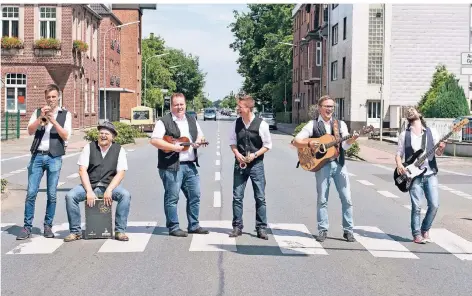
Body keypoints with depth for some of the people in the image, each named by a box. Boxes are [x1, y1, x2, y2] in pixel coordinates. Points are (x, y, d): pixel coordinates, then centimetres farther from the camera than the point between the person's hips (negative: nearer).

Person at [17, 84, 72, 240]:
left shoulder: (65, 114, 7)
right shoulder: (37, 112, 11)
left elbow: (66, 136, -5)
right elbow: (30, 131, -2)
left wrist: (53, 120, -15)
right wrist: (41, 117, -17)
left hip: (54, 158, -1)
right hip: (37, 156, 1)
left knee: (52, 194, 1)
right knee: (31, 193, -3)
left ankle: (48, 226, 11)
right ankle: (27, 227, 2)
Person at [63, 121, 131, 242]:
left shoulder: (119, 150, 2)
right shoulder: (89, 147, 3)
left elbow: (121, 173, -5)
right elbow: (82, 170, -4)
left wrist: (109, 190, -20)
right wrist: (89, 191, -16)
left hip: (110, 186, -1)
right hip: (89, 185, 1)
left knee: (125, 195, -29)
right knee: (70, 196, -23)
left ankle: (120, 231, -18)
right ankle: (75, 231, -9)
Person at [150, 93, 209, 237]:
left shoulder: (192, 120, 15)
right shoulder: (164, 122, -6)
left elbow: (200, 135, 26)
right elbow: (154, 140, -14)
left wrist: (199, 141, 1)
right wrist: (174, 147, -20)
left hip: (190, 165, 7)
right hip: (171, 166, -7)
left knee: (195, 196, 10)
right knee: (172, 197, -1)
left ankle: (194, 225, 21)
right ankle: (173, 228, 7)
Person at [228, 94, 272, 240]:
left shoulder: (261, 124, -10)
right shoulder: (236, 123, 1)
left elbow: (267, 145, -3)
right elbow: (232, 142, 11)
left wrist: (255, 155, -14)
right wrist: (237, 153, -7)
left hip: (256, 164, -3)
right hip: (240, 163, 3)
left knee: (260, 197, 2)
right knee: (237, 196, 3)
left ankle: (261, 228, 11)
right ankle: (237, 227, 13)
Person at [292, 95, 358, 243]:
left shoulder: (341, 124, 8)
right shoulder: (313, 125, 2)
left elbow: (345, 145, -2)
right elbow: (296, 141, -3)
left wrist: (352, 139, -23)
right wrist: (309, 144, -21)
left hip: (339, 164, 2)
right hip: (322, 165, -2)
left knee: (347, 198, 1)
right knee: (322, 199, 3)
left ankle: (348, 230, 10)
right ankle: (323, 230, 12)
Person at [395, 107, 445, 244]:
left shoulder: (431, 132, 9)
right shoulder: (404, 134, 7)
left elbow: (438, 153, 7)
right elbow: (398, 154, 8)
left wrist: (441, 149, -16)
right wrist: (399, 165, -12)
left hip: (430, 173, 1)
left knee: (434, 204, -5)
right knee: (416, 206, -6)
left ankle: (425, 230, 16)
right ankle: (417, 234, 8)